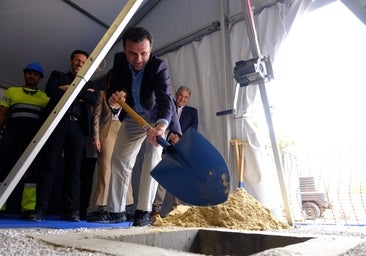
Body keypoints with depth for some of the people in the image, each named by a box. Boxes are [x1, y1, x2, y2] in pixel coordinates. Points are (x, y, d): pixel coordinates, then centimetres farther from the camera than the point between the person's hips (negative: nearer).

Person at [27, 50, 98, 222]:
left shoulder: (89, 84, 24)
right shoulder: (58, 75, 21)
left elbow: (94, 98, 2)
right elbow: (50, 91, 0)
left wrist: (70, 88, -2)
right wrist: (80, 94, -2)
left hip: (78, 127, 1)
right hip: (57, 124, -1)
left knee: (74, 168, -3)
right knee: (49, 166, -6)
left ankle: (71, 210, -4)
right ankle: (40, 209, -5)